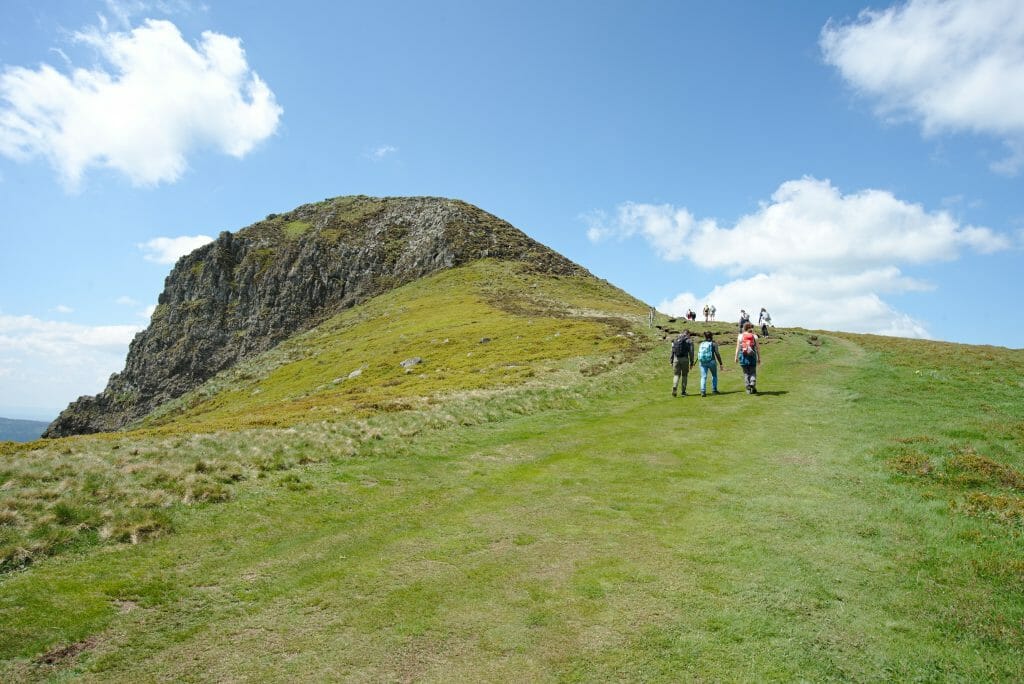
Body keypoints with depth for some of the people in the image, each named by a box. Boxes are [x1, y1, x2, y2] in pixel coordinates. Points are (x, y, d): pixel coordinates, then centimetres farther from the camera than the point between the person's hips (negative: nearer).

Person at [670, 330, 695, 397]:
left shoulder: (676, 340, 13)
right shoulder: (689, 341, 3)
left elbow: (672, 351, 9)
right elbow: (691, 353, -3)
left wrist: (671, 361, 11)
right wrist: (691, 363, 1)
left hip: (676, 359, 2)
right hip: (684, 359, -2)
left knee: (676, 375, 10)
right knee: (684, 375, 12)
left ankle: (674, 387, -15)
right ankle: (683, 392, 14)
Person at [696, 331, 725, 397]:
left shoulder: (701, 344, 8)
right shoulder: (713, 343, -2)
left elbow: (698, 354, 8)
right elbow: (717, 354, -6)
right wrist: (721, 363, -3)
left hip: (702, 362, 2)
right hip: (711, 361, -2)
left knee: (703, 377, 1)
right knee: (714, 376, 18)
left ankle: (703, 391, -12)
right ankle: (714, 390, 19)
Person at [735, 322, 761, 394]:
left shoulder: (740, 336, 2)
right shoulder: (754, 336, 1)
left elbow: (738, 347, -1)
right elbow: (758, 348, 1)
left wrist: (736, 357, 4)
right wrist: (759, 358, 7)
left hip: (743, 356, 1)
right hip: (752, 356, -1)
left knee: (746, 373, 8)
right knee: (753, 372, 9)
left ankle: (748, 389, 5)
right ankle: (752, 383, -15)